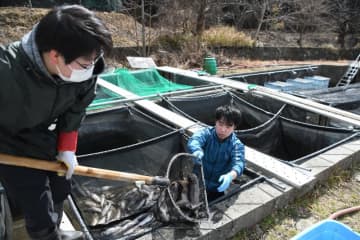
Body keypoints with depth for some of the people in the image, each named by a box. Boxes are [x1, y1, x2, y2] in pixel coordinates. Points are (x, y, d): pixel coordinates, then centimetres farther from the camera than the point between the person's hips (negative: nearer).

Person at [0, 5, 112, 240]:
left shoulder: (84, 70, -23)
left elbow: (75, 110, -5)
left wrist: (67, 149, -4)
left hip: (46, 137, 5)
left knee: (60, 192, 23)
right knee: (40, 216, -3)